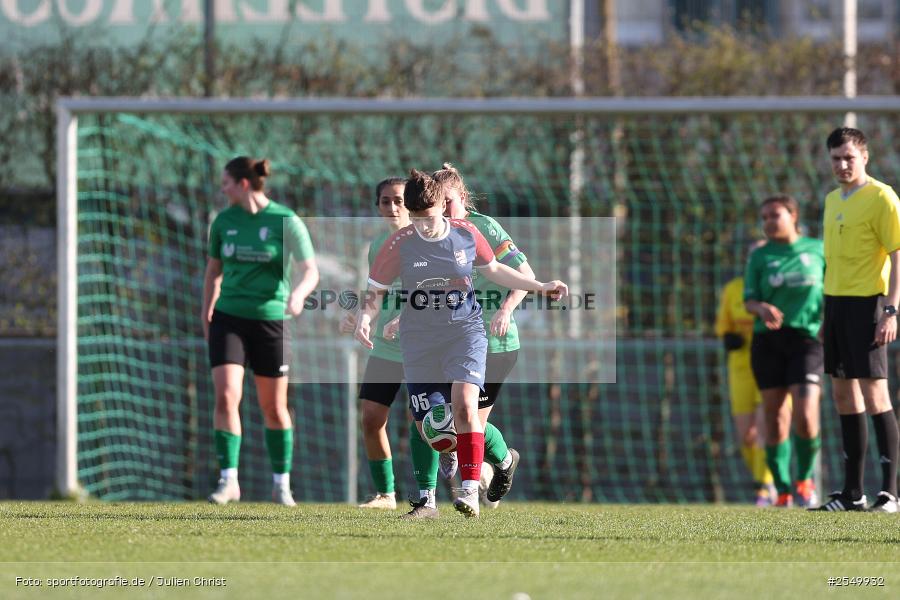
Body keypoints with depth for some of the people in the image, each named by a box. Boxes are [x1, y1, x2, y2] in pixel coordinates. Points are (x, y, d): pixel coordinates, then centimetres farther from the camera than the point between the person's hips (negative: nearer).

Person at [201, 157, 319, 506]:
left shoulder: (286, 222, -8)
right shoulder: (224, 221, 3)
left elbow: (311, 272, -12)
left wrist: (299, 293, -32)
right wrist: (206, 313, 18)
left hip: (270, 320, -2)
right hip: (229, 319, 2)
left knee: (274, 408, 6)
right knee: (226, 397, -16)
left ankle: (281, 484, 21)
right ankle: (228, 480, -13)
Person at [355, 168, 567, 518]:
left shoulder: (466, 235, -3)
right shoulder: (400, 245, -8)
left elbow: (492, 270, 15)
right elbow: (375, 290, -1)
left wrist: (539, 287, 12)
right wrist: (365, 317, -21)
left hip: (464, 332, -1)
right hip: (419, 341, 1)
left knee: (464, 406, -23)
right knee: (427, 428, 2)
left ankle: (470, 491, -23)